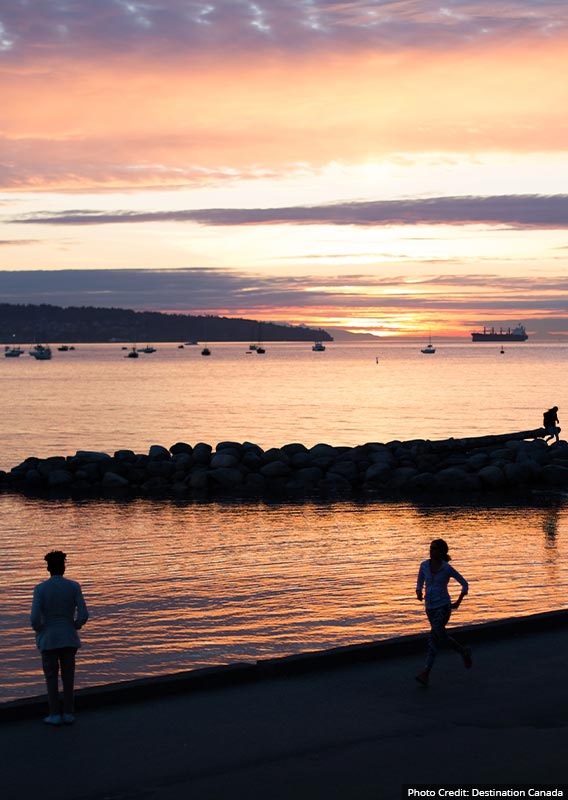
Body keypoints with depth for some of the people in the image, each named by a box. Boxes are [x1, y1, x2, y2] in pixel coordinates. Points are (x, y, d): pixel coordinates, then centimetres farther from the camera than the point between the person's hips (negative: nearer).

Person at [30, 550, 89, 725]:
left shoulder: (41, 588, -11)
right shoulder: (73, 586, -6)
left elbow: (35, 618, -17)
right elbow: (83, 615, -11)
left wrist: (39, 631, 3)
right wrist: (75, 626, 8)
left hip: (48, 638, -2)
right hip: (69, 638, 2)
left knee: (51, 677, 9)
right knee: (68, 676, 13)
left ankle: (55, 715, 10)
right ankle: (68, 714, 15)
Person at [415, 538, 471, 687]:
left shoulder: (447, 568, -11)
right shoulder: (424, 565, 1)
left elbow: (464, 584, 0)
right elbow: (420, 583, 13)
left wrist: (458, 602, -4)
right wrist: (419, 593, -8)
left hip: (443, 606, -6)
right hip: (430, 608, 6)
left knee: (434, 638, -13)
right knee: (441, 636, 12)